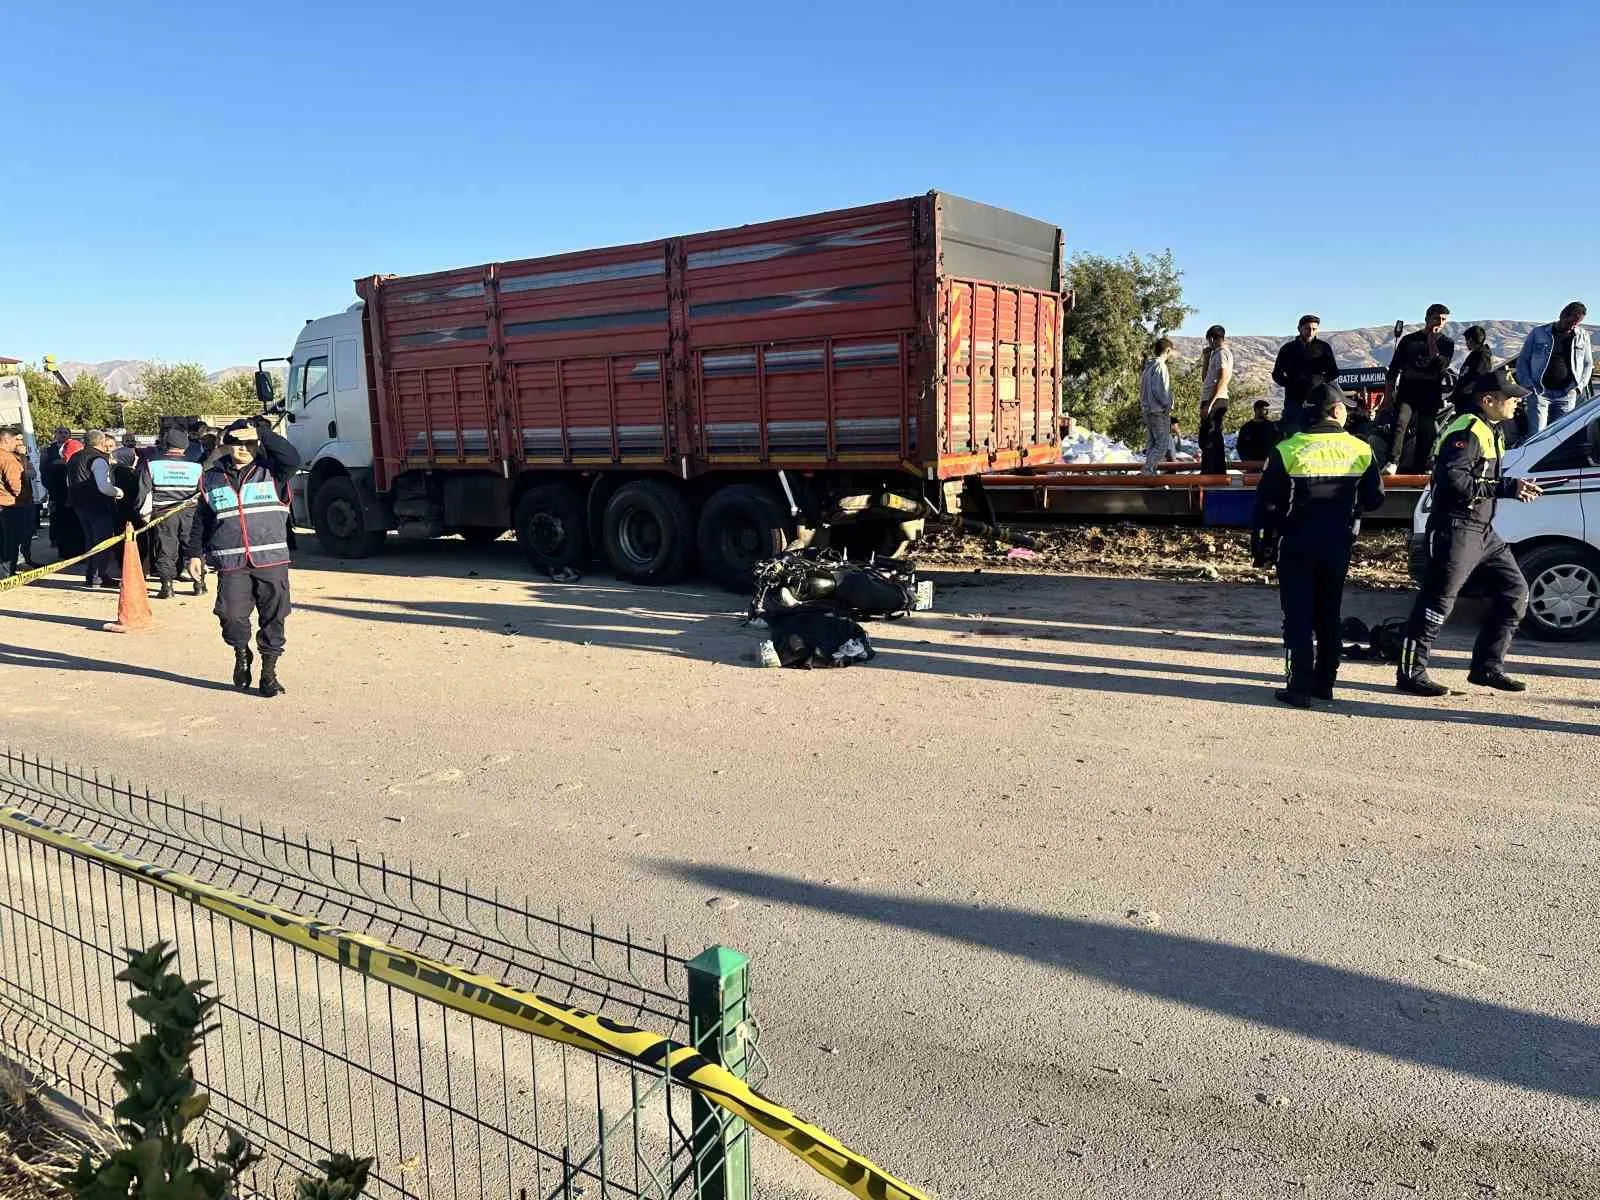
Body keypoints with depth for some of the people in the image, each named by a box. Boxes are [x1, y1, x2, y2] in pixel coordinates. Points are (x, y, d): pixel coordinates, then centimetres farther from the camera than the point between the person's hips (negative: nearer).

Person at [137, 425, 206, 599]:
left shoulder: (151, 464, -1)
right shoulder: (196, 466, 4)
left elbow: (145, 491, -1)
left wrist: (145, 513, 6)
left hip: (163, 513, -1)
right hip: (190, 513, 1)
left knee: (165, 549, 4)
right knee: (193, 546, 11)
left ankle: (167, 586, 4)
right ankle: (199, 583, 14)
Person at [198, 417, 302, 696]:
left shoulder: (271, 472, 7)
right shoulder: (211, 479, 12)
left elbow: (292, 458, -14)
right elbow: (202, 520, 18)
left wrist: (263, 433, -13)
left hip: (271, 559, -1)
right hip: (230, 563, 1)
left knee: (273, 616, 1)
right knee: (232, 614, -6)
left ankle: (269, 672, 14)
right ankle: (242, 654, 25)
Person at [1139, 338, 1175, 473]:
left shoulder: (1147, 366, 14)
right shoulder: (1160, 366, -14)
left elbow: (1142, 389, 17)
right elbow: (1159, 390, -21)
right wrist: (1168, 405, -10)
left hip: (1147, 410, 9)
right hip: (1159, 411, -9)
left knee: (1153, 443, 12)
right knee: (1162, 444, -8)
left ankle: (1151, 471, 13)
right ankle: (1149, 468, -15)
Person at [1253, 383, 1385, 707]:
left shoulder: (1287, 450, -8)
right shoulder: (1361, 450, -1)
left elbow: (1267, 503, -6)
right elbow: (1374, 498, 6)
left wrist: (1263, 545, 3)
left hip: (1296, 546, -3)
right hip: (1338, 545, 3)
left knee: (1298, 616, 1)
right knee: (1329, 614, 15)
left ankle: (1300, 688, -2)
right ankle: (1324, 682, 22)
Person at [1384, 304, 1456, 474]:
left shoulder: (1446, 344, 11)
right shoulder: (1409, 339, 12)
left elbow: (1441, 367, -7)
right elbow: (1393, 368, 12)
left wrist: (1432, 343, -12)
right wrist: (1388, 393, 4)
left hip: (1431, 395, 1)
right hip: (1407, 391, -1)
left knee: (1425, 434, 1)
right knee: (1400, 423, -24)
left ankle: (1419, 470, 8)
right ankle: (1392, 462, -34)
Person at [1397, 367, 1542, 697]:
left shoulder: (1490, 430, 17)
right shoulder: (1467, 431, -14)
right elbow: (1453, 480, -26)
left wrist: (1515, 486, 4)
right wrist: (1505, 488, -23)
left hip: (1483, 530, 10)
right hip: (1456, 529, -10)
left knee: (1514, 591, 10)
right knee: (1438, 601, -5)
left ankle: (1487, 667, 18)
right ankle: (1411, 673, 2)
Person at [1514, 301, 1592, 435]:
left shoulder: (1583, 336, 11)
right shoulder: (1538, 332, 3)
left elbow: (1588, 364, 20)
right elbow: (1522, 361, 7)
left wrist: (1579, 386, 6)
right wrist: (1528, 385, -3)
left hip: (1566, 395, 2)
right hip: (1539, 392, -2)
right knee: (1536, 436, -11)